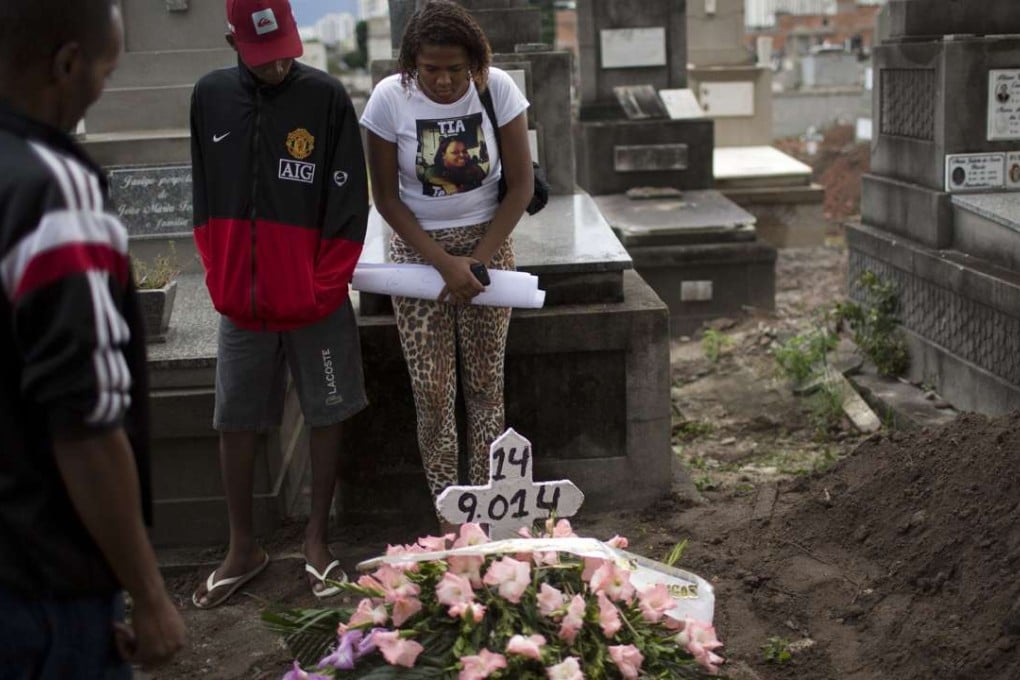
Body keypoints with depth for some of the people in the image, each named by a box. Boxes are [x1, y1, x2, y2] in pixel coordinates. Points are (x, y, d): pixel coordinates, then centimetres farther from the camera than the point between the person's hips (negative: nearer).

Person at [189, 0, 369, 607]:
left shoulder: (327, 97, -8)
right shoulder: (210, 97, 2)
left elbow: (350, 202, -7)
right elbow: (206, 202, 9)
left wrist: (325, 287, -10)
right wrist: (222, 282, 4)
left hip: (315, 298, -2)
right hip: (241, 300, 3)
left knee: (327, 417, 7)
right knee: (236, 423, 8)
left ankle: (318, 539, 23)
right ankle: (243, 547, 24)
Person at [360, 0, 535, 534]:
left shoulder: (497, 89, -10)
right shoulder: (390, 98, -12)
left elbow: (520, 185, -4)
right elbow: (387, 197, -6)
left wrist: (478, 259, -11)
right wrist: (444, 264, -14)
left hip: (487, 244, 1)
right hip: (418, 250, 0)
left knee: (486, 384, 2)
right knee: (432, 391, -3)